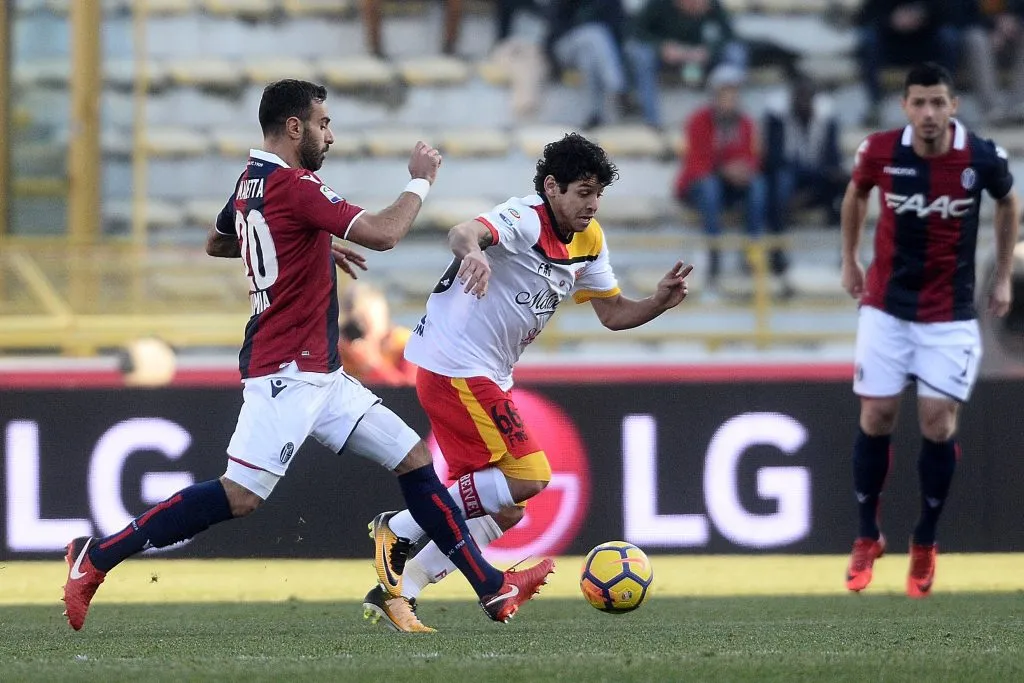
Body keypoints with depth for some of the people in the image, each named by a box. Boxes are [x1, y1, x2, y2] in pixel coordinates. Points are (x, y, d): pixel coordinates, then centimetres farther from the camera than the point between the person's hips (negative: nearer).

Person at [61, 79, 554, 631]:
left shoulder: (251, 183, 11)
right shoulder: (294, 187, -17)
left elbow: (215, 243, 32)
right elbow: (382, 234, -23)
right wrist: (419, 182, -5)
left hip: (317, 374, 11)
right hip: (287, 372, -11)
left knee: (413, 458, 9)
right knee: (240, 496, -13)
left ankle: (491, 588, 10)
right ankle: (96, 557, -6)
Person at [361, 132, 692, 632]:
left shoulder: (588, 241, 9)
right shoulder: (524, 220, -19)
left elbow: (613, 314, 16)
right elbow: (464, 232, -39)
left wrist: (661, 301, -5)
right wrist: (473, 250, -64)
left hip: (489, 378, 10)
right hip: (454, 366, -10)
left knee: (503, 512, 8)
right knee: (527, 477, -18)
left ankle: (394, 591, 14)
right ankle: (399, 529, -8)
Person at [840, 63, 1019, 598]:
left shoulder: (983, 158, -14)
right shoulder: (879, 152, -12)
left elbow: (1008, 205, 8)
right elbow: (855, 195, 12)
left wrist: (1003, 278, 10)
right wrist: (849, 262, 16)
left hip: (950, 315, -1)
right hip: (886, 307, 1)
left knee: (938, 425, -5)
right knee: (875, 419, 1)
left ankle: (924, 544, 12)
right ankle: (867, 539, 17)